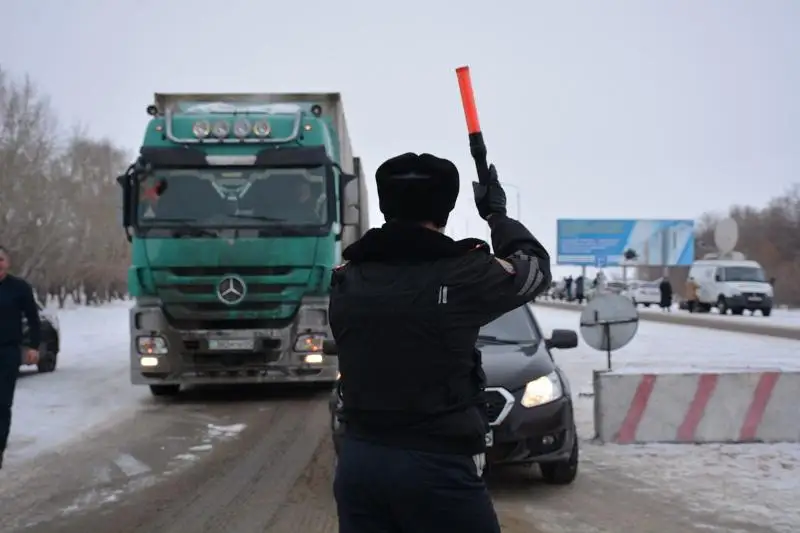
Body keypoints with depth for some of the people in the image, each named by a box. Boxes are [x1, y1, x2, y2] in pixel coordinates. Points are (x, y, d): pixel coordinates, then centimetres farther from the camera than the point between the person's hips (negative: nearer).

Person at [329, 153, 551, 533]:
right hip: (437, 466, -5)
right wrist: (496, 214, 22)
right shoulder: (461, 275, -11)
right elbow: (536, 265, 7)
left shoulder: (346, 280, 1)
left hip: (358, 459, 5)